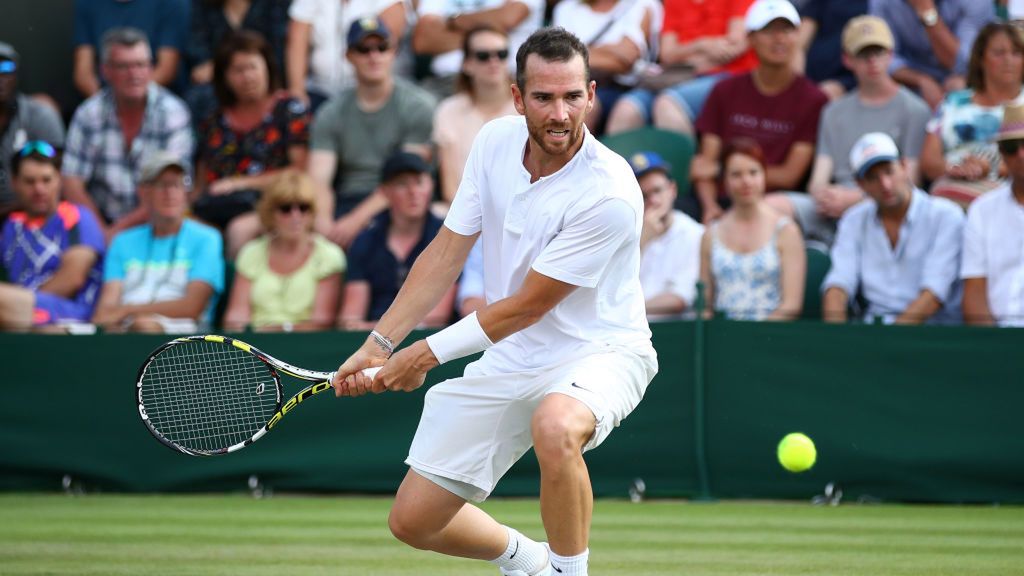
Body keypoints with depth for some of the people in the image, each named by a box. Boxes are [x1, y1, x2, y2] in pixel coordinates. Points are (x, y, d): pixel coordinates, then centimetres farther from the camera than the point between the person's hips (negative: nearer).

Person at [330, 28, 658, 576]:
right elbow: (446, 252, 4)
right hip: (510, 360, 6)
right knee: (413, 521, 5)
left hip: (599, 350, -6)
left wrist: (426, 355, -10)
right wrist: (379, 344, -1)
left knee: (555, 426, -43)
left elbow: (524, 308, -19)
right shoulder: (495, 141, -6)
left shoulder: (609, 194, -26)